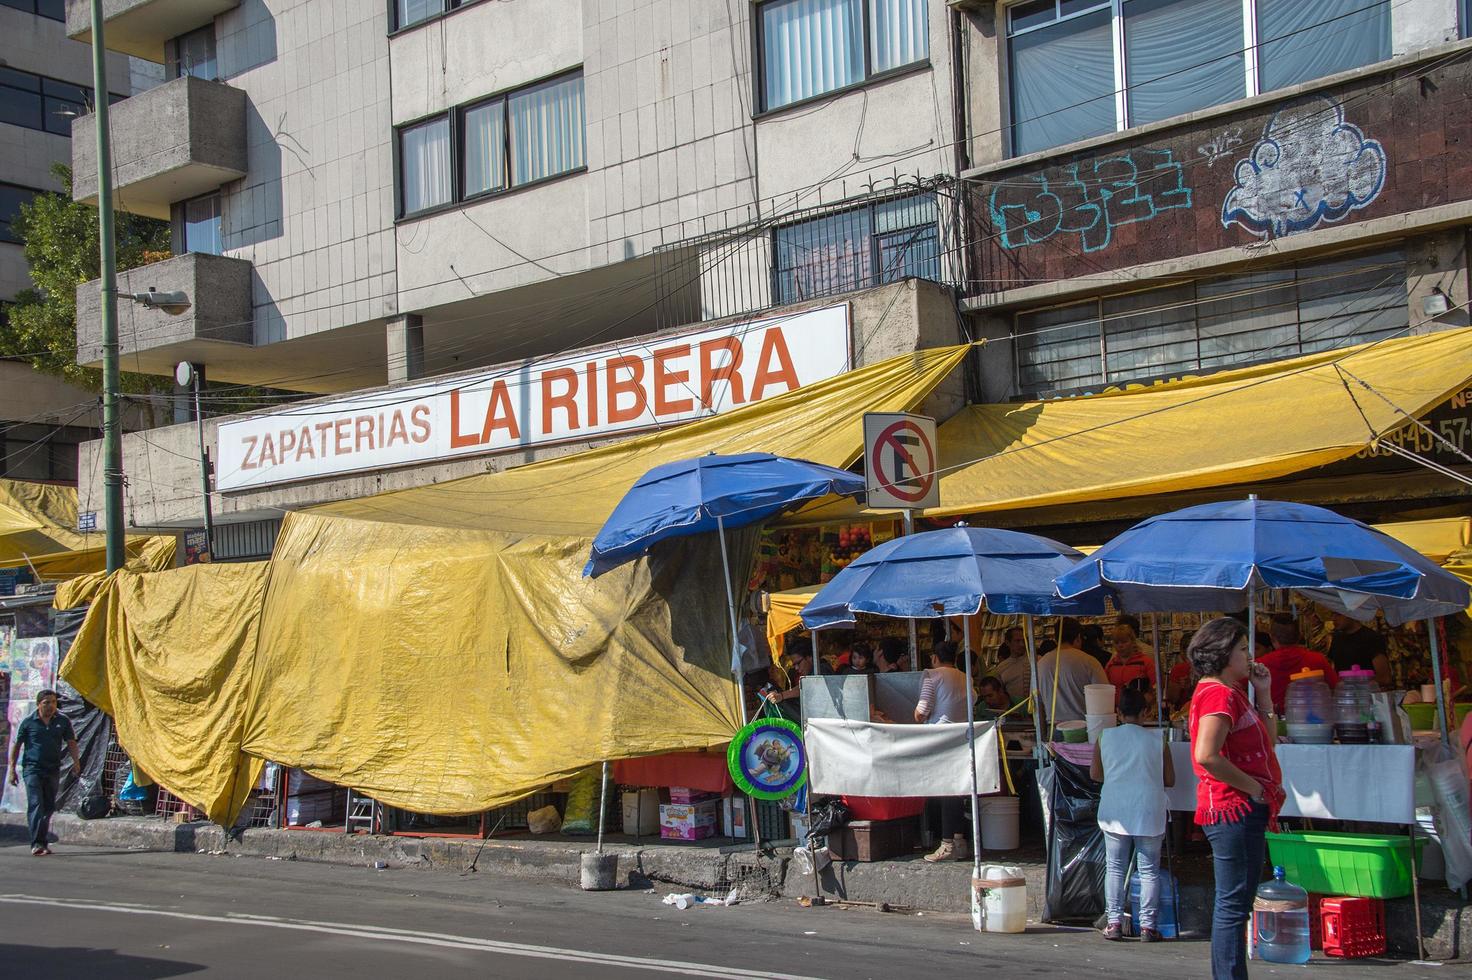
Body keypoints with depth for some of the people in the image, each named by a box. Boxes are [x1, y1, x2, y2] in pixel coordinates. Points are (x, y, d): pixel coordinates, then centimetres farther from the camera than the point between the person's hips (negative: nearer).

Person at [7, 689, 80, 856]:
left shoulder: (62, 721, 5)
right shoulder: (28, 722, -1)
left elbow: (71, 742, 8)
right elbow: (16, 745, 5)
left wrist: (76, 761, -8)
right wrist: (12, 769, 1)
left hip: (53, 770, 3)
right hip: (32, 769, -3)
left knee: (49, 807, 9)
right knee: (36, 805, -13)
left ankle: (43, 842, 21)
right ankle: (37, 843, -18)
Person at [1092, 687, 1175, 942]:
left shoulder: (1105, 737, 0)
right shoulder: (1157, 741, -2)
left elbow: (1095, 774, 10)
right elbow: (1170, 780, 5)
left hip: (1115, 813, 1)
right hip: (1149, 813, -1)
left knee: (1115, 868, 9)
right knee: (1149, 871, 6)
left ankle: (1114, 923, 8)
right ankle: (1147, 926, 5)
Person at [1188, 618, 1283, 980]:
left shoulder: (1233, 691, 18)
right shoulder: (1219, 693, -15)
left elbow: (1263, 742, 22)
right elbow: (1206, 755, -27)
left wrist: (1263, 694, 13)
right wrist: (1253, 787, -18)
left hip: (1243, 811, 11)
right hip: (1234, 810, -11)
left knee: (1235, 904, 16)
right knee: (1234, 903, -9)